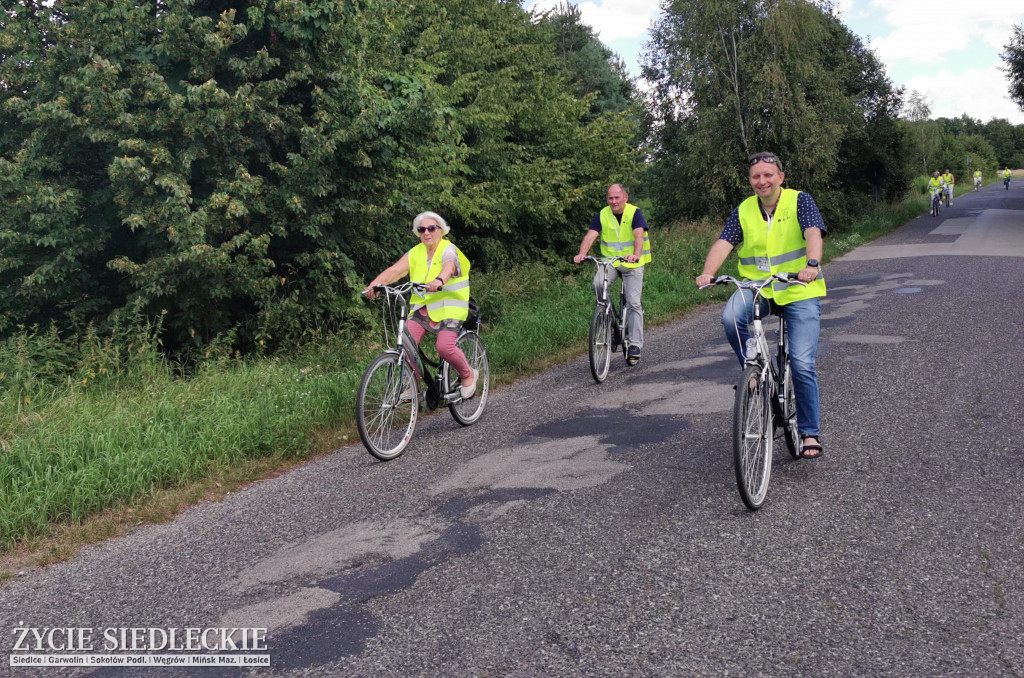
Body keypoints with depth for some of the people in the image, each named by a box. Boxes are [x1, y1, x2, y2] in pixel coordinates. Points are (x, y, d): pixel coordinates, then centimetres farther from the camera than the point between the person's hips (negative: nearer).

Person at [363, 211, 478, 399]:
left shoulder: (449, 250, -10)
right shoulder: (416, 253, 6)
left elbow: (449, 268, -34)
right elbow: (395, 269, -9)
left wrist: (439, 281, -57)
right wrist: (374, 283, -28)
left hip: (449, 307, -5)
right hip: (422, 306, 5)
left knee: (444, 346, -23)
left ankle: (468, 375, 6)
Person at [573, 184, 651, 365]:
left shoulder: (634, 213, -10)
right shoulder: (602, 215, -2)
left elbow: (639, 235, -24)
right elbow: (590, 235, -13)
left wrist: (636, 254, -45)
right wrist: (581, 254, -33)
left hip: (632, 264, -2)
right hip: (609, 261, 2)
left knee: (633, 303, -9)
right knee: (598, 285, -27)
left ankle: (635, 345, -1)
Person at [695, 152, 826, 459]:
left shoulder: (799, 201, -3)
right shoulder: (743, 211, 4)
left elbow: (813, 233, -19)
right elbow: (723, 243, -9)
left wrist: (812, 265, -40)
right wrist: (708, 273, -28)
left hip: (800, 291, -2)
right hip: (757, 287, 2)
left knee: (802, 364, -10)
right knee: (731, 318, -31)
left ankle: (810, 433, 7)